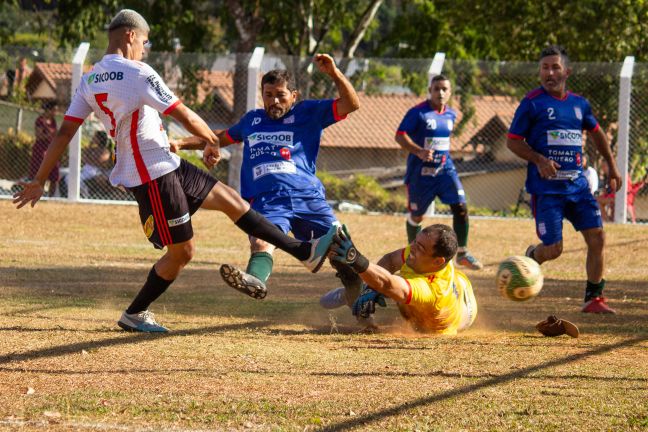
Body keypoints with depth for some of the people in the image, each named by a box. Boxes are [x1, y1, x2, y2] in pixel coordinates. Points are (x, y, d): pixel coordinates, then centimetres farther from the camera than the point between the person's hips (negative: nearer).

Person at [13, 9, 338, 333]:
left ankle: (303, 252, 14)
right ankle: (134, 315, 15)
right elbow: (186, 117, -17)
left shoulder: (89, 81, 6)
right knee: (182, 252, 2)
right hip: (155, 175, -9)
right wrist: (211, 140, 2)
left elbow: (65, 132, 4)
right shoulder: (137, 73, -18)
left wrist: (39, 181, 6)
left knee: (231, 200, 11)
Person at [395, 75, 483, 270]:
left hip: (445, 169, 4)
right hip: (420, 172, -4)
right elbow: (400, 136, -18)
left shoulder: (451, 114, 7)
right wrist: (419, 151, -31)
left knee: (460, 208, -10)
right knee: (416, 216, 7)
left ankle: (462, 253, 1)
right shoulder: (418, 112, -12)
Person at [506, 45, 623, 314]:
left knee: (597, 237, -5)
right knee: (553, 249, -9)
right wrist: (539, 160, -19)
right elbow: (513, 141, -4)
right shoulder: (532, 103, -5)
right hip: (546, 188, -5)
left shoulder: (579, 104, 11)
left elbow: (596, 132, 29)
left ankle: (593, 299, 5)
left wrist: (612, 167, 27)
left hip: (577, 185, 5)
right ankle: (530, 258, 27)